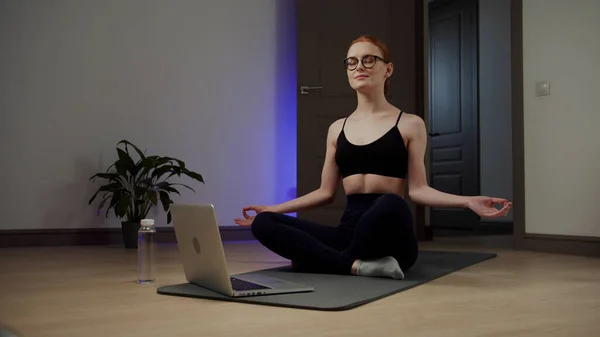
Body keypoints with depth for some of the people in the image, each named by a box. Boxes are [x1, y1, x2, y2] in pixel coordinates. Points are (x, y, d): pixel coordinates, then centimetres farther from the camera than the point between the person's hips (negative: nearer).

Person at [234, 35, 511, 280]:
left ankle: (323, 261, -18)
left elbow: (418, 190, 0)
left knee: (391, 204, -41)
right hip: (349, 230, 4)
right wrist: (272, 208, 18)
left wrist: (468, 201, -15)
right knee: (263, 223, -18)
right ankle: (358, 265, -28)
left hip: (388, 239, -4)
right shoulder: (337, 129, 15)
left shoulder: (409, 124, 5)